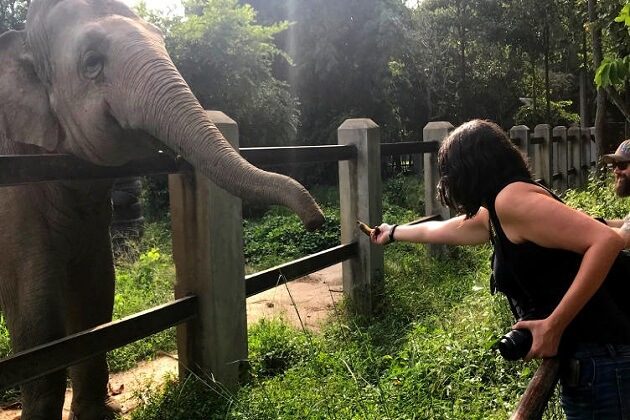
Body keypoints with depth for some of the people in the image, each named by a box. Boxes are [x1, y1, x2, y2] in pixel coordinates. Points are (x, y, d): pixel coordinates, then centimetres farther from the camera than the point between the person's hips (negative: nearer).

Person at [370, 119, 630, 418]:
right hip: (582, 360, 9)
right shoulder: (493, 215, 13)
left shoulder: (511, 198, -16)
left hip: (598, 361, -9)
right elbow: (439, 230, 33)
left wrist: (553, 325, -24)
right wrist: (393, 233, 49)